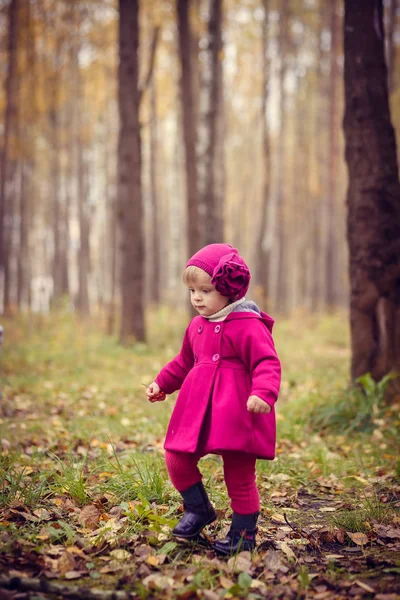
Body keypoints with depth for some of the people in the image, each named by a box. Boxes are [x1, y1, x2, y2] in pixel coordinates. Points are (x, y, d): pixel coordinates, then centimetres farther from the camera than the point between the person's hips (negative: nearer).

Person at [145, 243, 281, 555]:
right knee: (177, 459, 4)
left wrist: (263, 394, -33)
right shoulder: (197, 326, 14)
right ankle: (198, 510, 27)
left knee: (239, 475, 1)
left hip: (236, 413, -7)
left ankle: (244, 533, 19)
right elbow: (184, 362, 29)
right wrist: (162, 383, 25)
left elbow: (267, 363, -18)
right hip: (198, 410, 7)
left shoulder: (248, 326, -11)